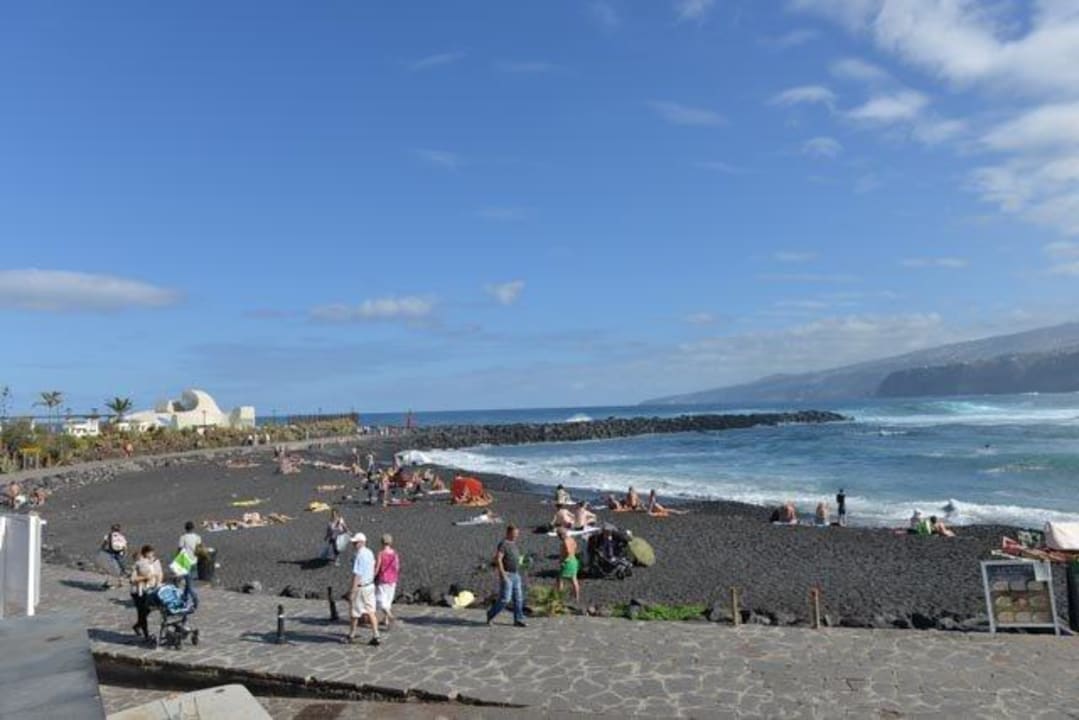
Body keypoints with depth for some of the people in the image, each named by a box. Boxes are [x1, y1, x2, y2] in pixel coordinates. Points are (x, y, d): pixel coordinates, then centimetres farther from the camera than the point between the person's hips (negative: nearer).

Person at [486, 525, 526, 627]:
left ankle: (518, 620, 9)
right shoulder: (503, 544, -15)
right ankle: (491, 614, 11)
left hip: (516, 575, 9)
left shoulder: (513, 544, 13)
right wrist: (503, 575, -24)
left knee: (518, 599, 5)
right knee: (505, 599, -8)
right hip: (506, 575, -9)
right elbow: (497, 559, -22)